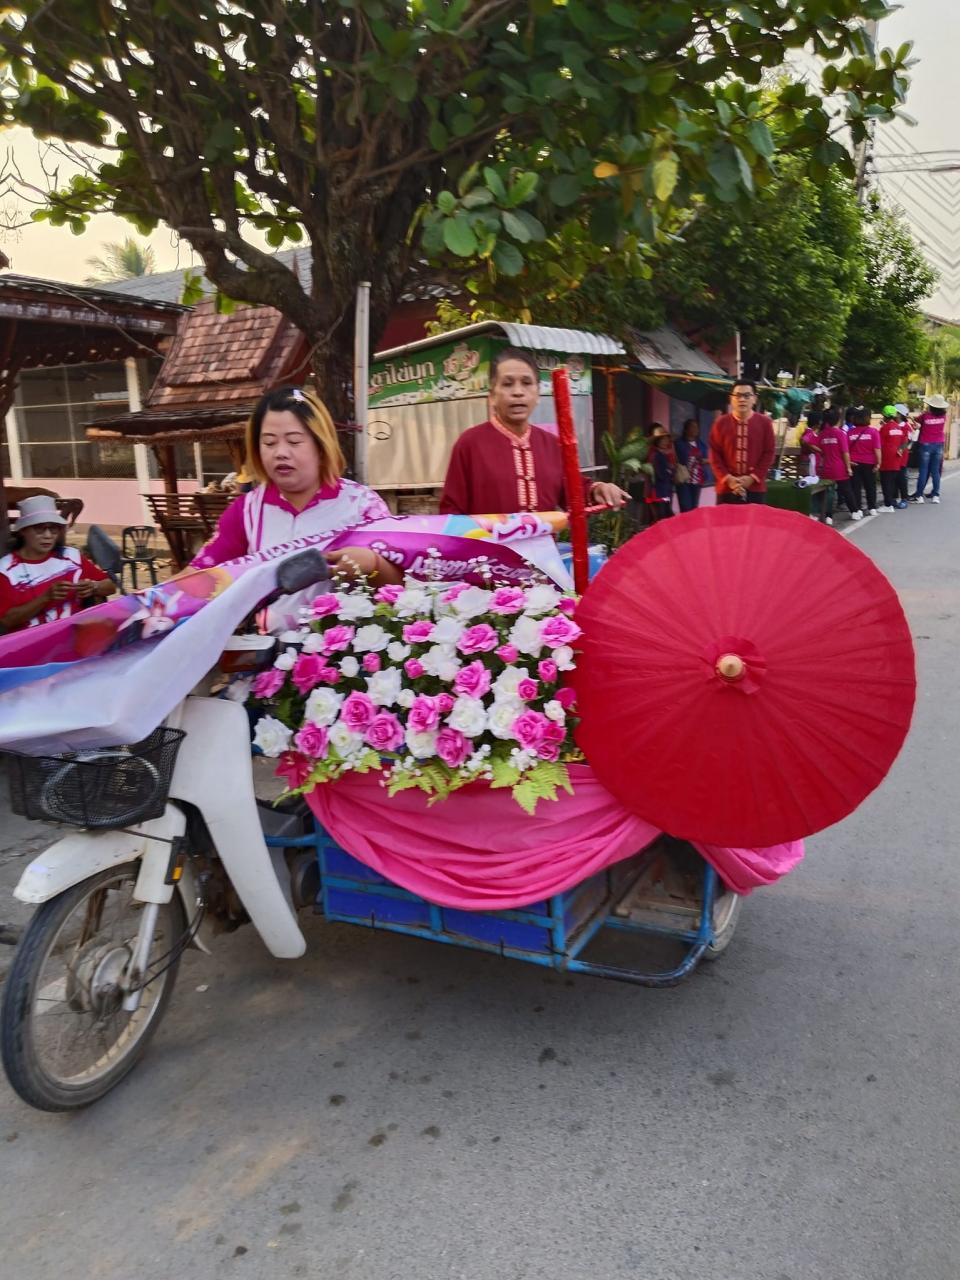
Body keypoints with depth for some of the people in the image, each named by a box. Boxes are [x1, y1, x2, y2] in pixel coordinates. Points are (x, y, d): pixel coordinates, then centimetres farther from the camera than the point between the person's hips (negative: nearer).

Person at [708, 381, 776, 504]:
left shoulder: (764, 422, 3)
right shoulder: (721, 423, 3)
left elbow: (769, 453, 2)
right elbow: (714, 454, 3)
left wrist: (753, 477, -8)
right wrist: (727, 478, -9)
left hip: (755, 488, 0)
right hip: (726, 488, 0)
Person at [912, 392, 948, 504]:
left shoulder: (925, 415, -14)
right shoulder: (943, 416, -4)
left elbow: (917, 421, 3)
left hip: (926, 445, -3)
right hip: (939, 445, 3)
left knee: (923, 470, 2)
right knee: (935, 471, 8)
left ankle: (919, 496, 3)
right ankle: (935, 496, 8)